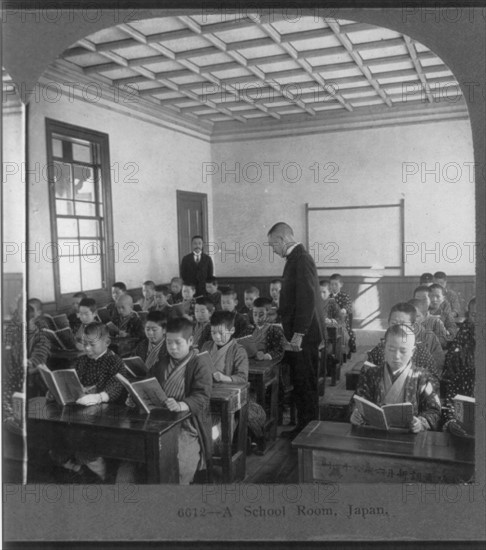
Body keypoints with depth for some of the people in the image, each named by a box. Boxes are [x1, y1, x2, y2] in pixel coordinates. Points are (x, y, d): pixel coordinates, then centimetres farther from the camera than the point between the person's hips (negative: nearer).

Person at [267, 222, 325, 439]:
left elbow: (307, 299, -23)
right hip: (300, 333, 10)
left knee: (305, 384, 0)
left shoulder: (301, 260, -17)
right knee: (302, 383, 16)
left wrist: (298, 333, -22)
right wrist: (278, 313, 22)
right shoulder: (297, 257, 14)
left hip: (304, 334, -10)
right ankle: (304, 426, 26)